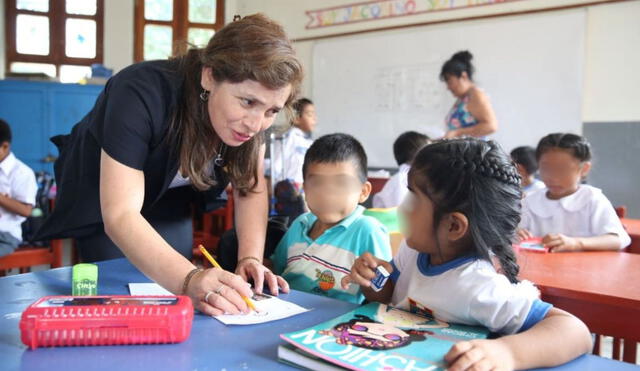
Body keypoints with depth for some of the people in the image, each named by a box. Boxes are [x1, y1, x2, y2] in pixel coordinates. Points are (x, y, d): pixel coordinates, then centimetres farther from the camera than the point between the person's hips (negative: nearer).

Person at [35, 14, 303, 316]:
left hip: (169, 205, 4)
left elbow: (251, 187, -16)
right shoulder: (141, 95, -39)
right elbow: (120, 215, -44)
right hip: (104, 205, -4)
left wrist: (250, 258, -34)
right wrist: (189, 280, -60)